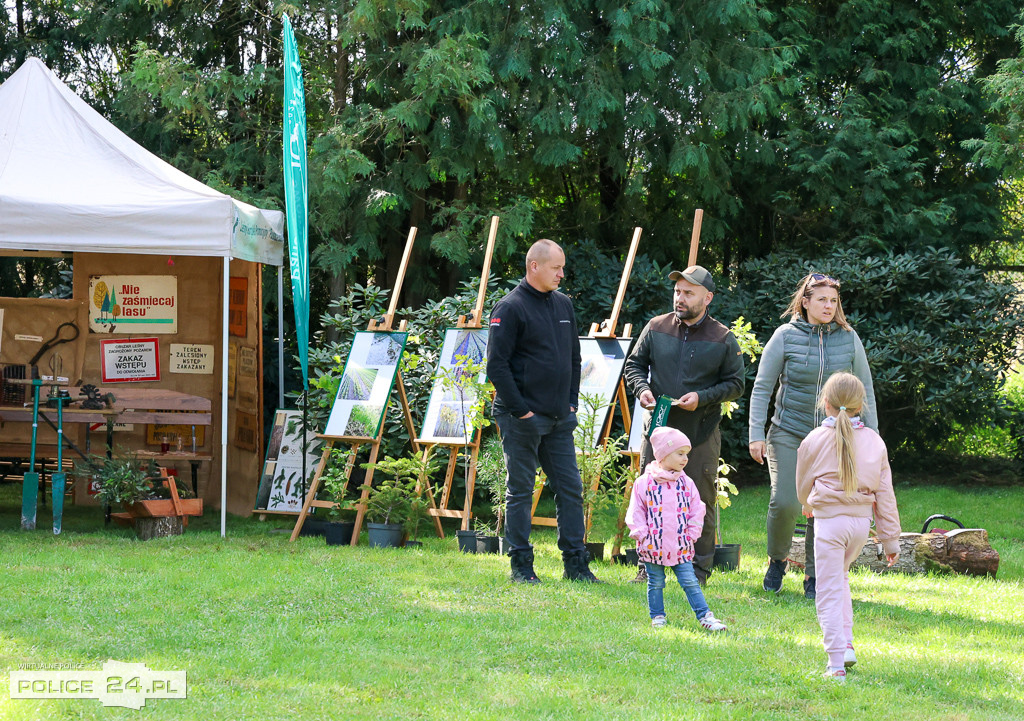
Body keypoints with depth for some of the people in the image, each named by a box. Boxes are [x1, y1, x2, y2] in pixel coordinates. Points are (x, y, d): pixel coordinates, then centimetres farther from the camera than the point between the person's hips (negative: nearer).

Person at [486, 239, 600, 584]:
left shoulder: (563, 305, 13)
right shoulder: (510, 308, -10)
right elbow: (497, 365, -13)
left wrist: (571, 401, 11)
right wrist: (519, 410, -15)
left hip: (560, 419, 7)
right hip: (522, 421, -7)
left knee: (570, 488, 7)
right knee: (520, 491, 1)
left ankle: (576, 563, 13)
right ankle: (521, 566, 7)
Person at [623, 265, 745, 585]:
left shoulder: (723, 339, -2)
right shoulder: (656, 328, 4)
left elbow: (736, 384, 2)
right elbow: (634, 364, 13)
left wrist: (703, 398, -13)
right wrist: (641, 389, -8)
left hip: (701, 434, -2)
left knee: (701, 503, 2)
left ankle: (698, 569, 13)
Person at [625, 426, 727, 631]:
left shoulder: (686, 483, 5)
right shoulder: (644, 483, -3)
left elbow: (697, 510, 11)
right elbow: (636, 511, 1)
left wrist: (692, 534, 3)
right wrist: (641, 533, -7)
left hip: (681, 546, 2)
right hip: (653, 546, -2)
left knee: (690, 582, 0)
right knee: (656, 583, 8)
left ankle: (705, 616, 0)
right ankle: (657, 617, 20)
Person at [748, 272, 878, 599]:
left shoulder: (848, 338, 3)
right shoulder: (785, 336, -3)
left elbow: (864, 390, 10)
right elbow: (762, 388, 0)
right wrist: (756, 434, -7)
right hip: (789, 434, -2)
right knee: (785, 502, -15)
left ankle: (813, 576, 16)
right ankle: (777, 559, 12)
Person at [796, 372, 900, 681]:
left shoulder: (815, 440, -2)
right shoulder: (874, 441, 5)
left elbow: (803, 486, 11)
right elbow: (885, 493, 6)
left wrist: (809, 506, 35)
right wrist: (890, 538, 12)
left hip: (829, 519, -4)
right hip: (862, 520, 4)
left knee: (829, 592, -2)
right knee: (840, 576, 27)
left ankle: (836, 664, -8)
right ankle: (846, 643, 17)